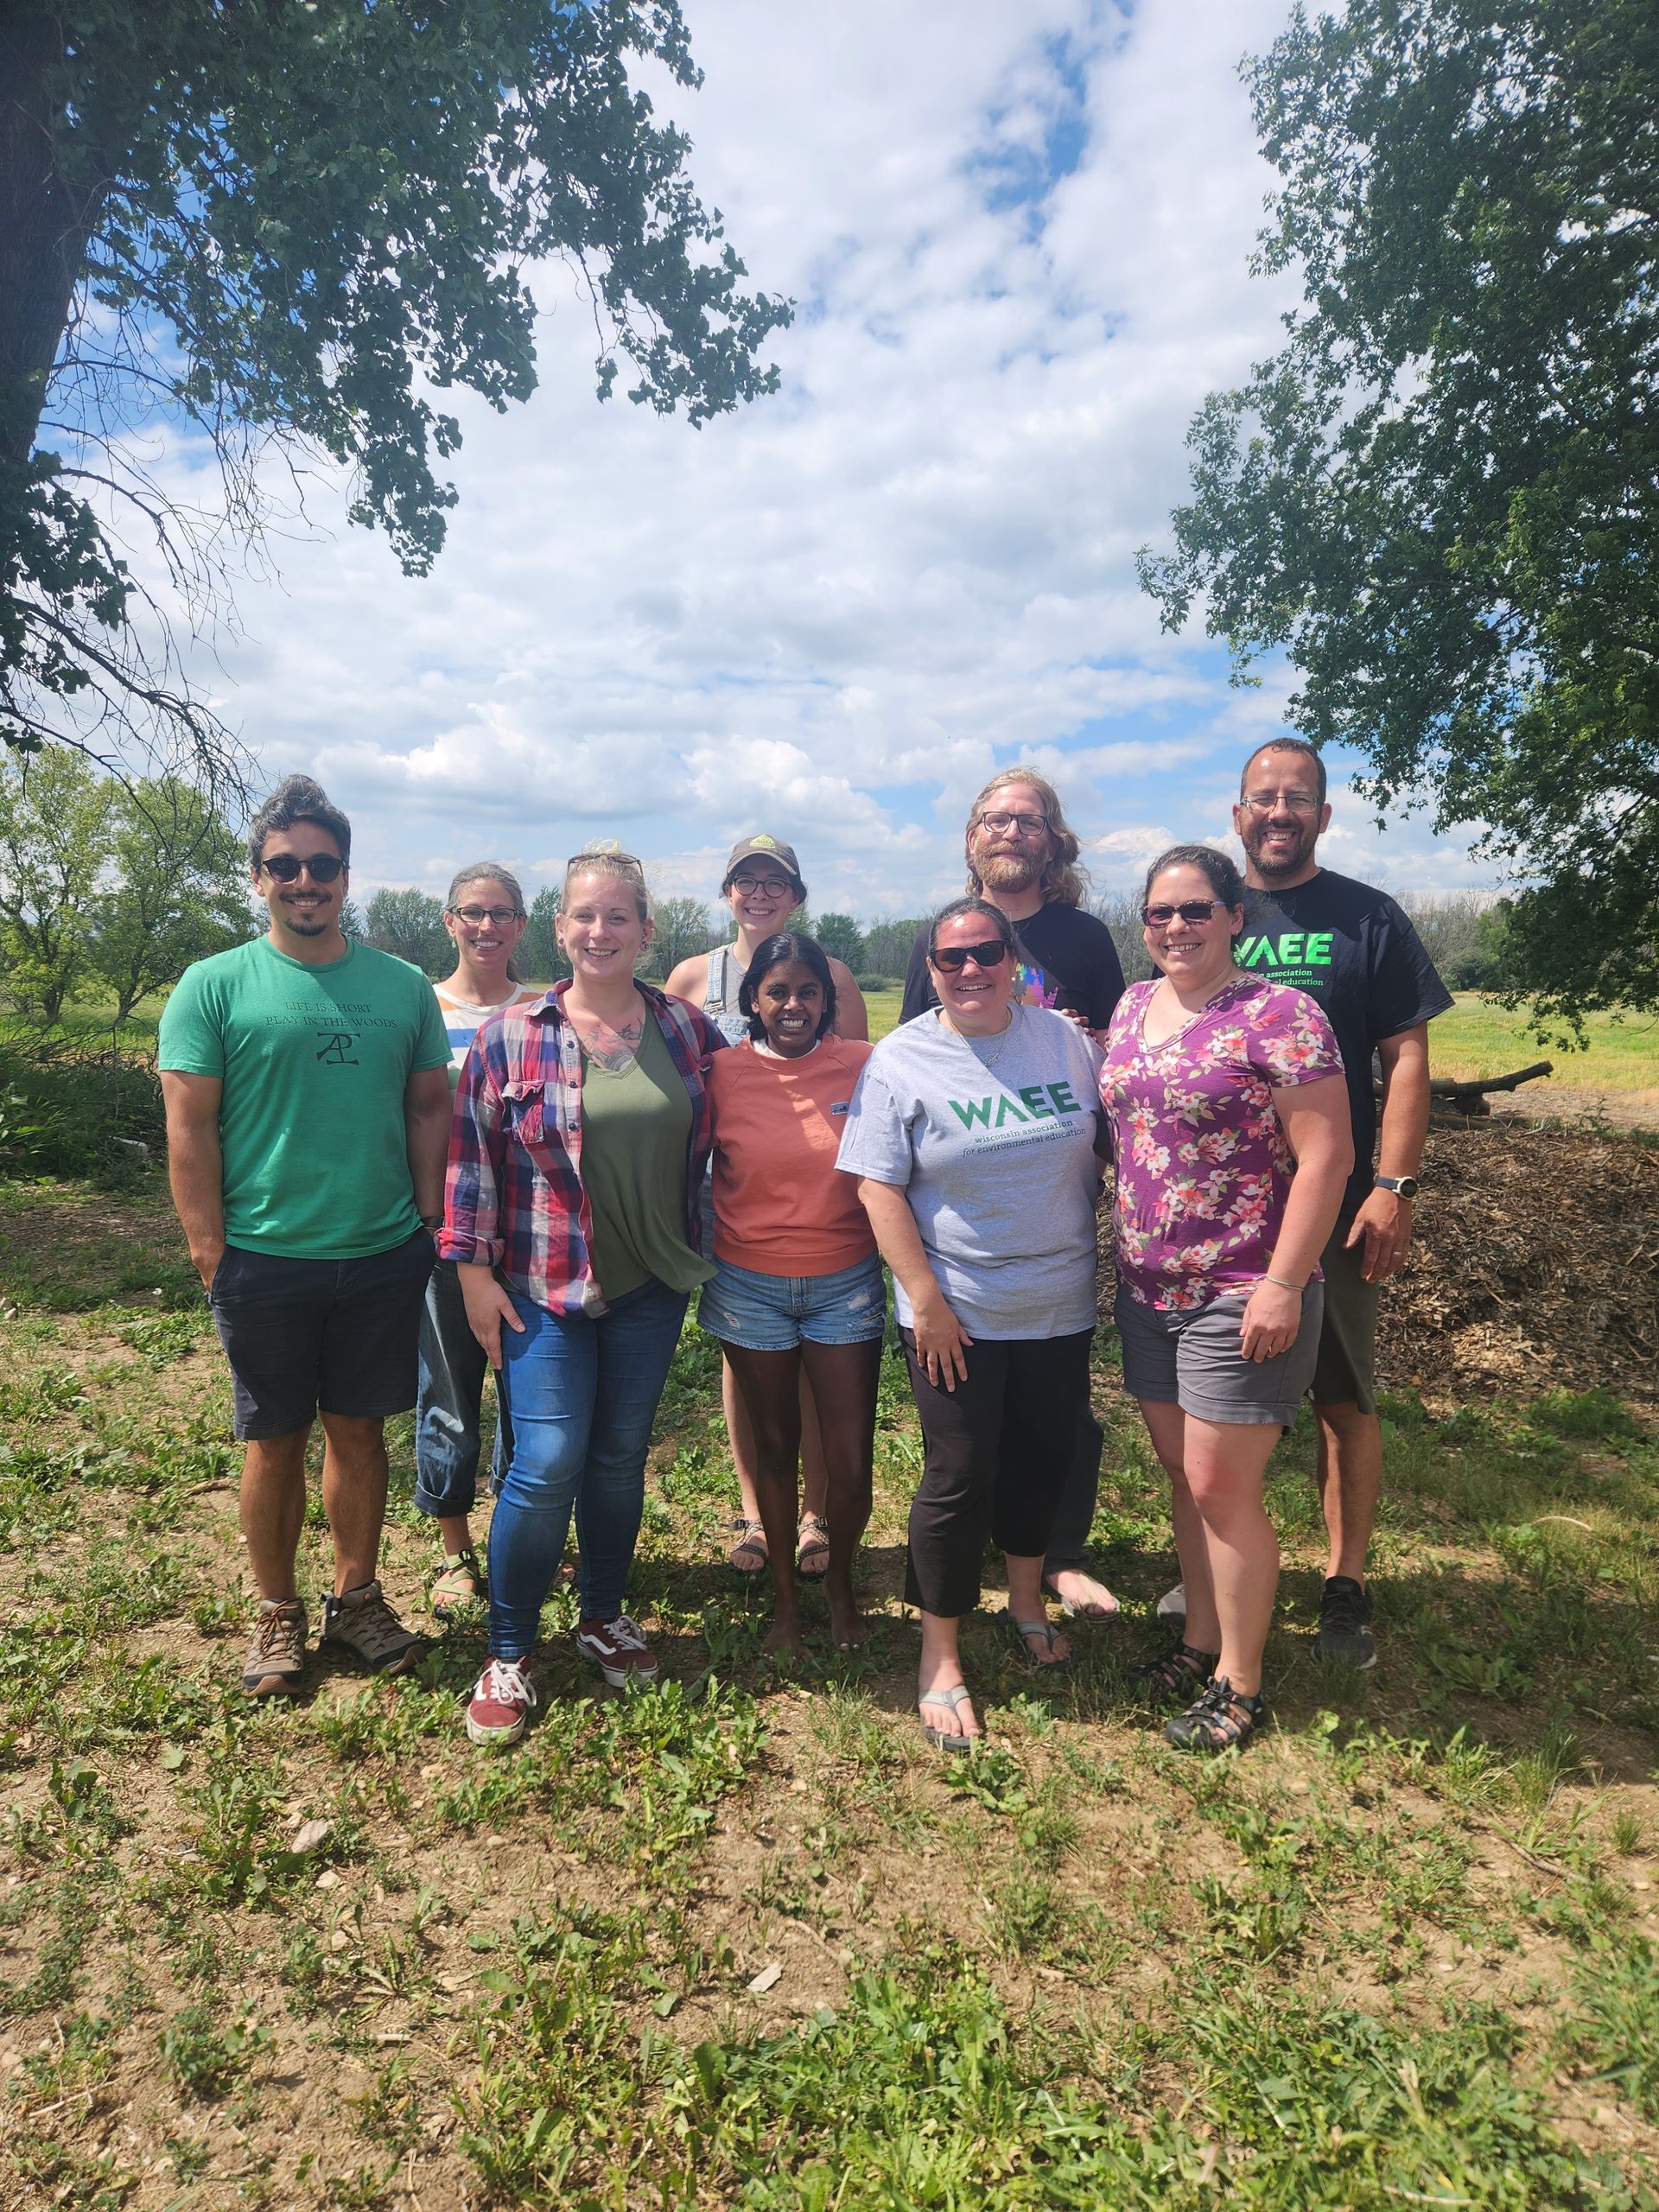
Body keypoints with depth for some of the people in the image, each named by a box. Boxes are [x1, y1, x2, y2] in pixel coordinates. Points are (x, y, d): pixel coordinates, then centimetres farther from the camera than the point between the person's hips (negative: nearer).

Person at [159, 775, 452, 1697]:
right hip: (265, 1263, -2)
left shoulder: (403, 985, 4)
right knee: (276, 1440, 11)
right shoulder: (215, 986, -4)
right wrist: (212, 1250, -9)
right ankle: (279, 1613, 29)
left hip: (383, 1257, 2)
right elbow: (189, 1129, -5)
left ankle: (357, 1597, 31)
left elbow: (430, 1109, 8)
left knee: (360, 1431, 13)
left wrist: (427, 1223, 3)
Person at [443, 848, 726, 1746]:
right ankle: (507, 1654, 15)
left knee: (621, 1455, 13)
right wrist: (471, 1268, -6)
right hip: (545, 1288, -3)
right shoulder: (509, 1037, -5)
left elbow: (716, 1137, 14)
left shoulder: (686, 1027, 2)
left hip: (653, 1284, 3)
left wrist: (706, 1241, 11)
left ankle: (604, 1616, 34)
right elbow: (470, 1159, -3)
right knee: (547, 1466, -5)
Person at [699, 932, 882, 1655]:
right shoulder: (723, 1072, -4)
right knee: (775, 1447, 14)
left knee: (851, 1461, 0)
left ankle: (841, 1580, 29)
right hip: (750, 1286, 0)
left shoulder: (864, 1066, -5)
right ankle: (784, 1595, 34)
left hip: (845, 1283, 0)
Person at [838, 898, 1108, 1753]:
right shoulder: (902, 1060, -9)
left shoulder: (1064, 1040, 1)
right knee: (960, 1477, 3)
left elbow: (1100, 1151, 10)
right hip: (957, 1315, -4)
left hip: (1059, 1306, 4)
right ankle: (939, 1658, 20)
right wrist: (926, 1300, -15)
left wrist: (1104, 1263, 8)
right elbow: (878, 1188, -12)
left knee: (1041, 1458, 18)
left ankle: (1026, 1601, 43)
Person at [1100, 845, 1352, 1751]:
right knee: (1183, 1476, 17)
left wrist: (1283, 1285, -19)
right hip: (1147, 1288, 7)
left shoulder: (1278, 1014, -13)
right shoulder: (1133, 1006, 8)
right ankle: (1200, 1639, 35)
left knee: (1221, 1487, 2)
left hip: (1242, 1297, -6)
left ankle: (1238, 1683, 20)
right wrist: (1123, 1252, 13)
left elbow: (1325, 1156, -16)